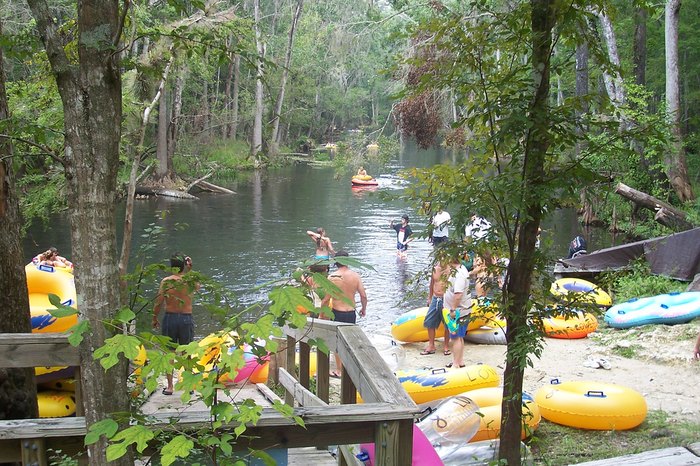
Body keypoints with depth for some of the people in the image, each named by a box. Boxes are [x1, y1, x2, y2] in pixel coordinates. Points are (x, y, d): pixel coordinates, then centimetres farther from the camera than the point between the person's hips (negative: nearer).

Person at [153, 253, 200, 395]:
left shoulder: (166, 281, -8)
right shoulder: (191, 280, -4)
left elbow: (158, 302, -8)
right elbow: (197, 287, 22)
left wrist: (155, 318, 6)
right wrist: (190, 270, 18)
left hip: (170, 318, -1)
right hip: (186, 319, 1)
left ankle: (170, 386, 10)